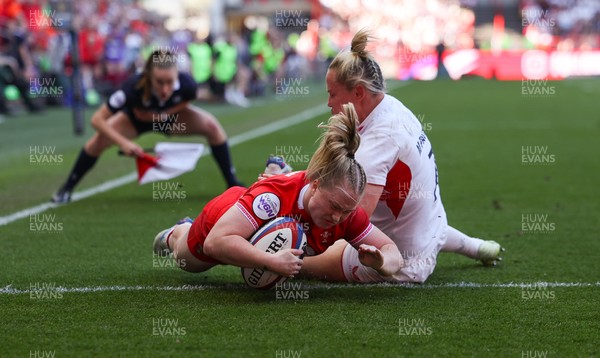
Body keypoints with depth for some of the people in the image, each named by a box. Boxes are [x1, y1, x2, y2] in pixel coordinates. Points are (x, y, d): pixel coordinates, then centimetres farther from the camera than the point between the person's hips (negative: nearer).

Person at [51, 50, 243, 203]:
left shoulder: (187, 85, -37)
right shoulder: (135, 87, -42)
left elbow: (184, 103, -9)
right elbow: (97, 119, -36)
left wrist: (163, 114, -24)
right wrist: (123, 142, -44)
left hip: (172, 115, 2)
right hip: (136, 116, -2)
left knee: (211, 125, -19)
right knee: (101, 137, -24)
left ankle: (232, 183, -3)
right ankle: (67, 188, -4)